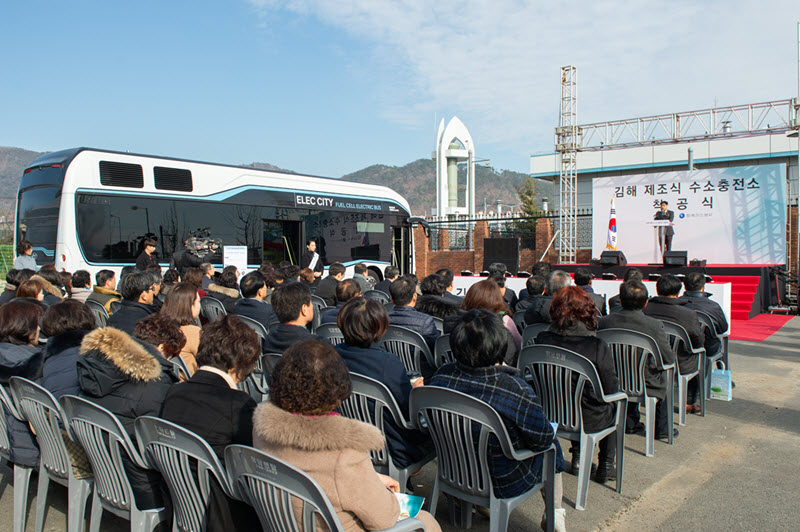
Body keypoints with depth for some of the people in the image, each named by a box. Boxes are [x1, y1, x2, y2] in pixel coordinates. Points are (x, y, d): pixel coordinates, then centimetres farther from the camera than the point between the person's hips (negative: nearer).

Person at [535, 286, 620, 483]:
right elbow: (612, 389, -11)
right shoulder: (598, 347, -23)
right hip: (589, 421, -2)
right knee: (614, 406, 29)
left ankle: (578, 457, 43)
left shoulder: (542, 340, -16)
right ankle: (606, 464, 37)